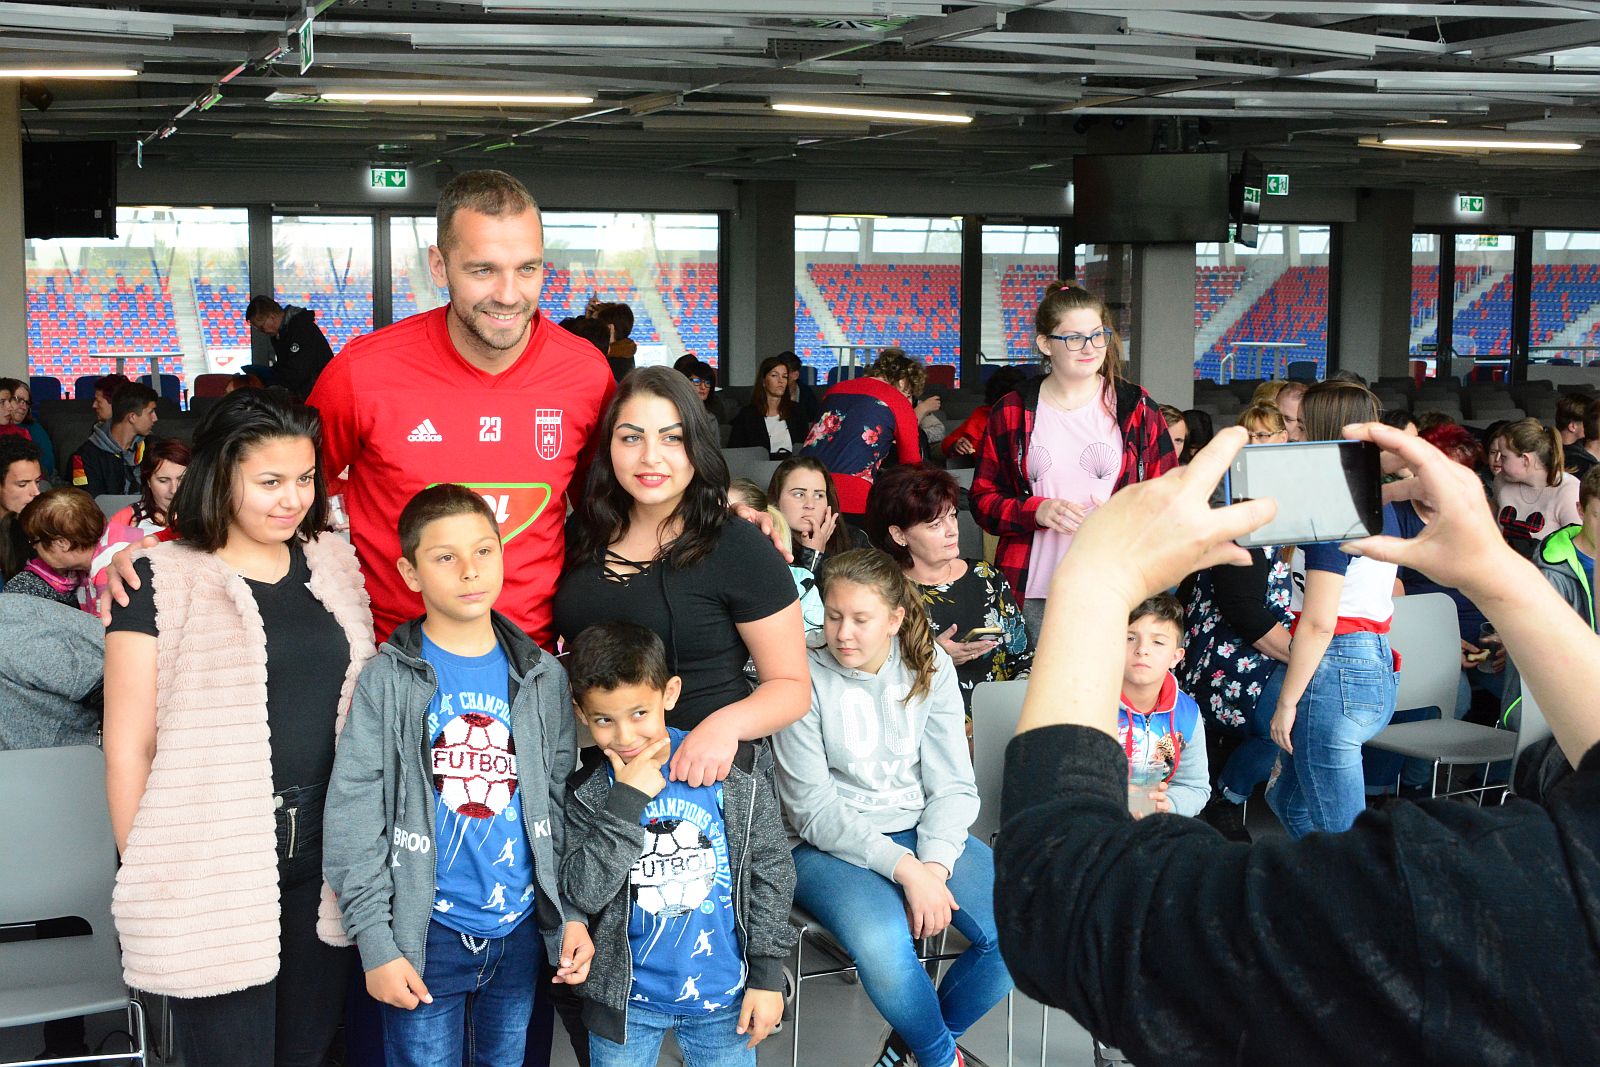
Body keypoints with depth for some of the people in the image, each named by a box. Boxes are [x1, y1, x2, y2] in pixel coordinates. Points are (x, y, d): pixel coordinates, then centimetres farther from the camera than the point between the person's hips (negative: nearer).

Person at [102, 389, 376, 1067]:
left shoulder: (333, 563, 10)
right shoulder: (160, 581, -6)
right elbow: (129, 745, -5)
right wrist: (146, 873, -4)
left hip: (324, 853, 5)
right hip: (217, 862, -5)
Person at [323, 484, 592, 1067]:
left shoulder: (542, 675, 5)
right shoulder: (388, 680, -6)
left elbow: (561, 803, 8)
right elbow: (353, 819, -7)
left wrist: (571, 911, 2)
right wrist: (375, 942, -11)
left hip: (521, 931, 3)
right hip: (427, 932, -3)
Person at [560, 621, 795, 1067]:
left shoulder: (735, 773, -9)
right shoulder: (586, 791, -9)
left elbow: (771, 871, -2)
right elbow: (583, 894, -18)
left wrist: (767, 975, -3)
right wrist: (628, 800, -23)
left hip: (723, 995, 0)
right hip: (627, 996, 0)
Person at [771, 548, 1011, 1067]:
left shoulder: (930, 666, 2)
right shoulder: (806, 679, -10)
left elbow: (953, 785, 0)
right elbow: (812, 808, -12)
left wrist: (933, 865, -17)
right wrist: (904, 868, -21)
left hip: (921, 832, 4)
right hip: (830, 847, -4)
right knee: (883, 945, -35)